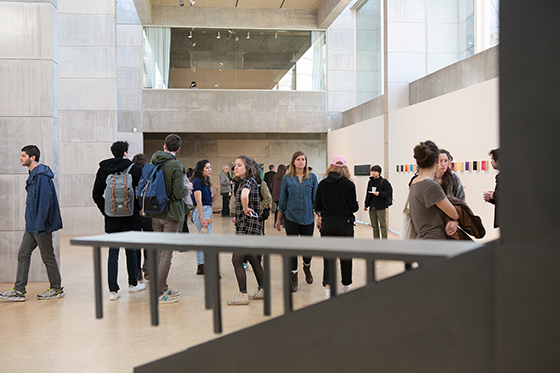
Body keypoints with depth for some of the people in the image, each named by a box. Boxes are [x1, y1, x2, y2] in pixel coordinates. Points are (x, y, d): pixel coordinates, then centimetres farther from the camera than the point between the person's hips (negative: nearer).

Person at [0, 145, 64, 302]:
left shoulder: (42, 176, -17)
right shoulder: (33, 175, 14)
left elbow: (45, 201, -22)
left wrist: (40, 225, -24)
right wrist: (32, 224, 19)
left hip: (41, 226, -10)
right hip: (32, 226, 10)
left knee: (48, 257, 1)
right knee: (23, 254, 9)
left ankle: (57, 289, 14)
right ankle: (19, 290, 14)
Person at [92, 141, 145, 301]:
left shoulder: (103, 170, 4)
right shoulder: (135, 169, -6)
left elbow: (96, 194, 5)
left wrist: (105, 210, 12)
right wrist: (139, 208, 10)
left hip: (112, 218, 2)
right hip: (130, 217, -2)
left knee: (113, 252, 3)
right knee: (131, 250, 11)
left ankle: (113, 290, -1)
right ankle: (133, 284, 25)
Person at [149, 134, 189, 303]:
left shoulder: (153, 162, 5)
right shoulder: (175, 165, -15)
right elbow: (179, 193, -18)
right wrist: (187, 188, 1)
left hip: (155, 214, 7)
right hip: (171, 214, -6)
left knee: (159, 252, 15)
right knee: (166, 254, -1)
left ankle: (162, 288, 26)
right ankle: (159, 294, 1)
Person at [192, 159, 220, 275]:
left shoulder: (206, 182, 16)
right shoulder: (197, 181, -10)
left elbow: (211, 201, 17)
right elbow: (198, 201, -16)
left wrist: (218, 190, 2)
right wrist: (202, 218, -20)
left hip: (208, 211, 9)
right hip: (201, 211, -9)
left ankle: (200, 266, 16)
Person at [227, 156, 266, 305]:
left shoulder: (248, 181, -15)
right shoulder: (243, 182, 15)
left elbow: (244, 196, -38)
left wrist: (246, 209, -22)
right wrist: (238, 217, 21)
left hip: (247, 226, -10)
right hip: (245, 226, 10)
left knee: (236, 260, -7)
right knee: (252, 259, 17)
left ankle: (243, 295, -1)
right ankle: (262, 290, 27)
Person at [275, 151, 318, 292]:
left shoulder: (312, 177, 2)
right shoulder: (287, 178, 0)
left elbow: (316, 198, 5)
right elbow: (282, 200, 5)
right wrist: (278, 219, 7)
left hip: (308, 218, 1)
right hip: (291, 218, 0)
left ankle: (307, 268, 37)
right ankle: (294, 277, 13)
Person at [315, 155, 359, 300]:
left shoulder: (323, 184, -2)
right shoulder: (349, 184, -9)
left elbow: (317, 206, 2)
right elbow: (353, 207, -7)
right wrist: (357, 205, 15)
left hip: (327, 224, 1)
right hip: (345, 224, -1)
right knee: (345, 256, 13)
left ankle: (327, 287, -7)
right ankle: (346, 285, 26)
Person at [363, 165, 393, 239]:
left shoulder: (384, 182, -6)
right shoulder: (370, 182, 14)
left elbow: (388, 193, -10)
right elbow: (367, 194, 19)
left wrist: (379, 193, -23)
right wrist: (366, 205, 17)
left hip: (380, 207, -7)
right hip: (372, 207, 7)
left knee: (382, 225, -3)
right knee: (374, 226, 12)